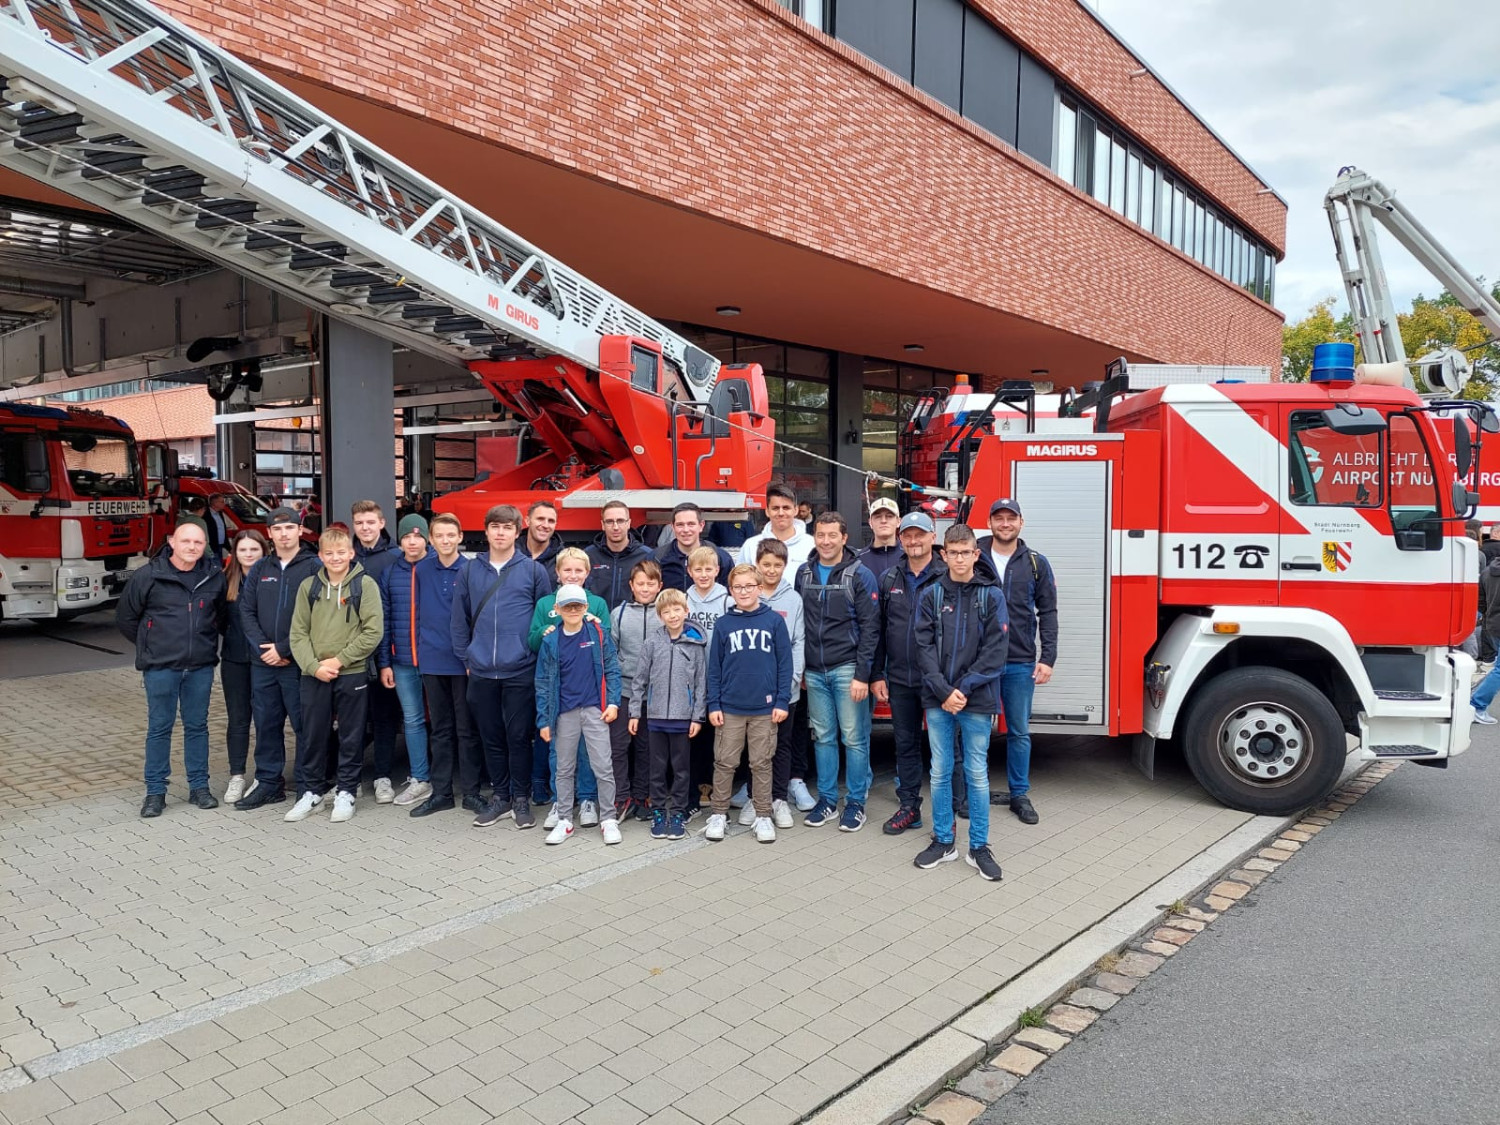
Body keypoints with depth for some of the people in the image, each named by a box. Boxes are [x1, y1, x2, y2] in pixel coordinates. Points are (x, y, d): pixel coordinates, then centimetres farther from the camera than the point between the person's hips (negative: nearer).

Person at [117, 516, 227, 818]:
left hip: (201, 667, 2)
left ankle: (199, 787, 19)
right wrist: (150, 645, 6)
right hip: (160, 667, -2)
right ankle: (155, 792, 15)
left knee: (197, 726, 10)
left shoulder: (214, 576, 2)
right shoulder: (148, 575, -6)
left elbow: (222, 615, 17)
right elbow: (125, 617, 4)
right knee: (159, 728, 6)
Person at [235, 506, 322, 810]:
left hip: (298, 662, -5)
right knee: (266, 723, 12)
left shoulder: (314, 566, -5)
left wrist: (284, 649, -13)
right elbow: (246, 611, 8)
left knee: (304, 725, 0)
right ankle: (268, 782, 23)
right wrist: (263, 648, -6)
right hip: (263, 662, 5)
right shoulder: (260, 569, 13)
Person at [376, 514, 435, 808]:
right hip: (403, 662, 3)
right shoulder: (390, 573, 7)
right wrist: (384, 662, 5)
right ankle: (419, 780, 16)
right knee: (412, 720, 8)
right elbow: (384, 619, 8)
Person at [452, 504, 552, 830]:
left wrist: (541, 657, -1)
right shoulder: (471, 571, 6)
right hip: (481, 672, 3)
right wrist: (467, 658, 6)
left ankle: (521, 798, 18)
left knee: (519, 736, 4)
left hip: (520, 671, -3)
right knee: (491, 737, 11)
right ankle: (500, 796, 25)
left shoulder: (533, 570, -1)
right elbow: (460, 619, 11)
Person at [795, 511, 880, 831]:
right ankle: (827, 801, 20)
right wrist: (798, 668, 8)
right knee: (823, 737, 11)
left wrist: (863, 674, -13)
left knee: (854, 738, 1)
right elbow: (797, 623, 12)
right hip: (814, 672, 4)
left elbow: (870, 627, -8)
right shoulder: (804, 574, 8)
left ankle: (856, 803, 13)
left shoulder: (860, 575, -5)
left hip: (847, 669, -4)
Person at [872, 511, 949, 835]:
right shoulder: (888, 580, 8)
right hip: (899, 680, 4)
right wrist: (877, 675, 6)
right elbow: (878, 631, 10)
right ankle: (909, 808, 23)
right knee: (905, 744, 12)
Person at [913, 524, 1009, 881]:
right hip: (937, 699, 2)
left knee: (977, 773, 5)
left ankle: (979, 847, 16)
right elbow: (924, 645, -2)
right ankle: (943, 841, 21)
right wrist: (944, 691, -12)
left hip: (976, 700, -1)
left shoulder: (991, 595, 0)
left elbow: (994, 650, -6)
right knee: (940, 772, 9)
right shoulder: (930, 594, 4)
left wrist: (964, 689, -12)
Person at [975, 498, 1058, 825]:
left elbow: (1047, 612, 3)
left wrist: (1047, 658, -4)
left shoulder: (1037, 563, 3)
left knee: (1019, 731, 9)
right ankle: (975, 791, 21)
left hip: (1021, 662, 1)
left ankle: (1019, 795, 21)